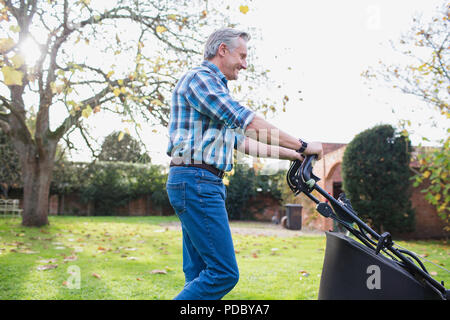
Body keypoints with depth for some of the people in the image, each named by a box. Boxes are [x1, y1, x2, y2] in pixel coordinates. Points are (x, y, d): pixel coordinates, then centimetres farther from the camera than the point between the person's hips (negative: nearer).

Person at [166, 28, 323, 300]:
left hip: (206, 184, 11)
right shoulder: (199, 78, -7)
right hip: (196, 182, -11)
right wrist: (302, 146, -11)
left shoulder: (215, 88, 25)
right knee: (224, 272, -11)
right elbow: (249, 122, -16)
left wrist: (289, 154, 21)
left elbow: (241, 140, 25)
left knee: (200, 272, 11)